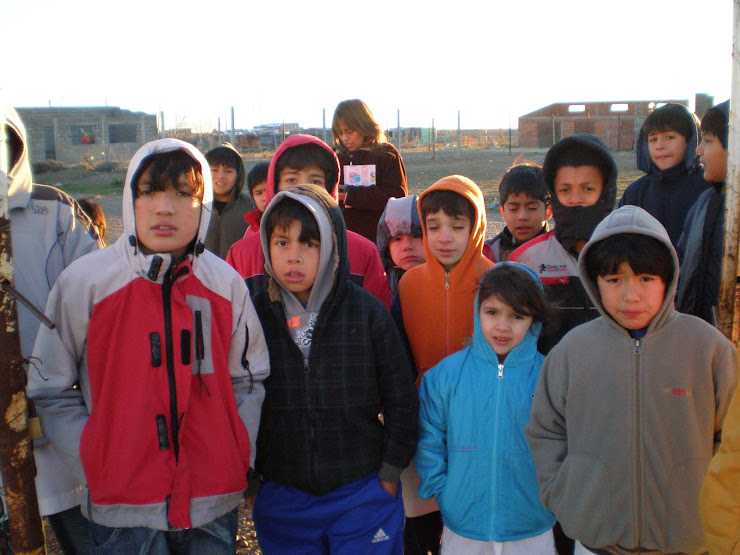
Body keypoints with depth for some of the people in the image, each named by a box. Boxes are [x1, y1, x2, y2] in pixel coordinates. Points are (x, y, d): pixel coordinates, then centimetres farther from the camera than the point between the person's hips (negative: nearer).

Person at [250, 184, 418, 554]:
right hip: (281, 500, 2)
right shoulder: (255, 314, -5)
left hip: (364, 496, -1)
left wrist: (390, 472, -1)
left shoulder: (367, 313, -8)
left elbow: (401, 400, -1)